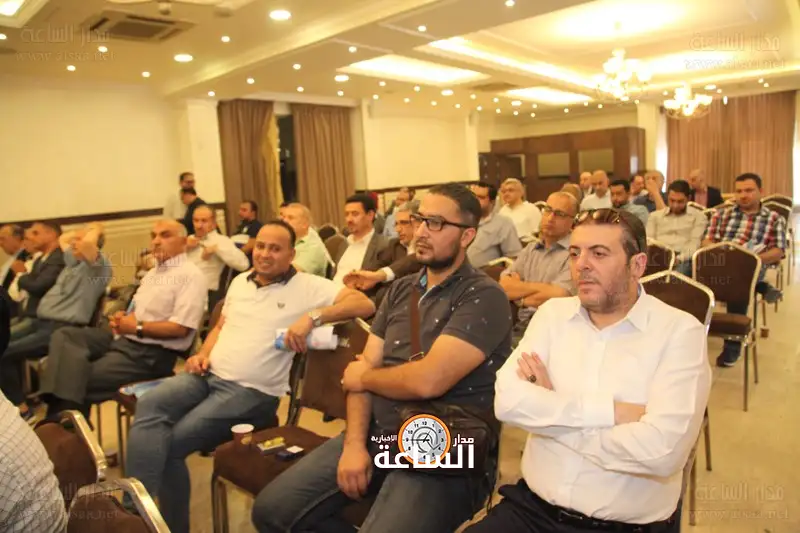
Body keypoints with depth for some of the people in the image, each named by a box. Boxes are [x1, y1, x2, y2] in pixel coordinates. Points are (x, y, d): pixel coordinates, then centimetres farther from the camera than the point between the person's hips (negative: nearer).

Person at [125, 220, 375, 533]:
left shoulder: (307, 286, -5)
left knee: (172, 442, -17)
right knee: (150, 404, -21)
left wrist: (313, 316, -26)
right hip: (208, 375, 6)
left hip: (252, 391, -6)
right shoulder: (240, 281, 17)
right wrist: (203, 353, 7)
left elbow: (364, 304, -16)